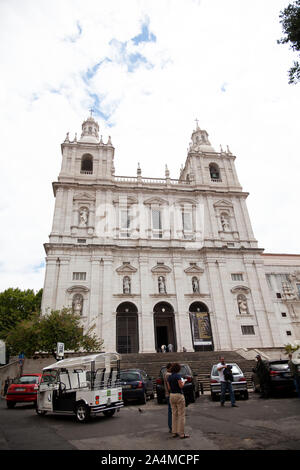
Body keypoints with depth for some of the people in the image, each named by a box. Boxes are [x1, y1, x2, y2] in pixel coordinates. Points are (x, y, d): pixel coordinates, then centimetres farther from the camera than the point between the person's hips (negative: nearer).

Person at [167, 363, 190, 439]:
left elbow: (169, 388, 9)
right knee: (181, 415, 2)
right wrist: (183, 382, 3)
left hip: (171, 395, 7)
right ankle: (181, 434, 5)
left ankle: (174, 432, 19)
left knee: (174, 414, 14)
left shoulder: (169, 377, 6)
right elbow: (181, 386, -16)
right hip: (179, 395, -7)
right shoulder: (178, 375, -15)